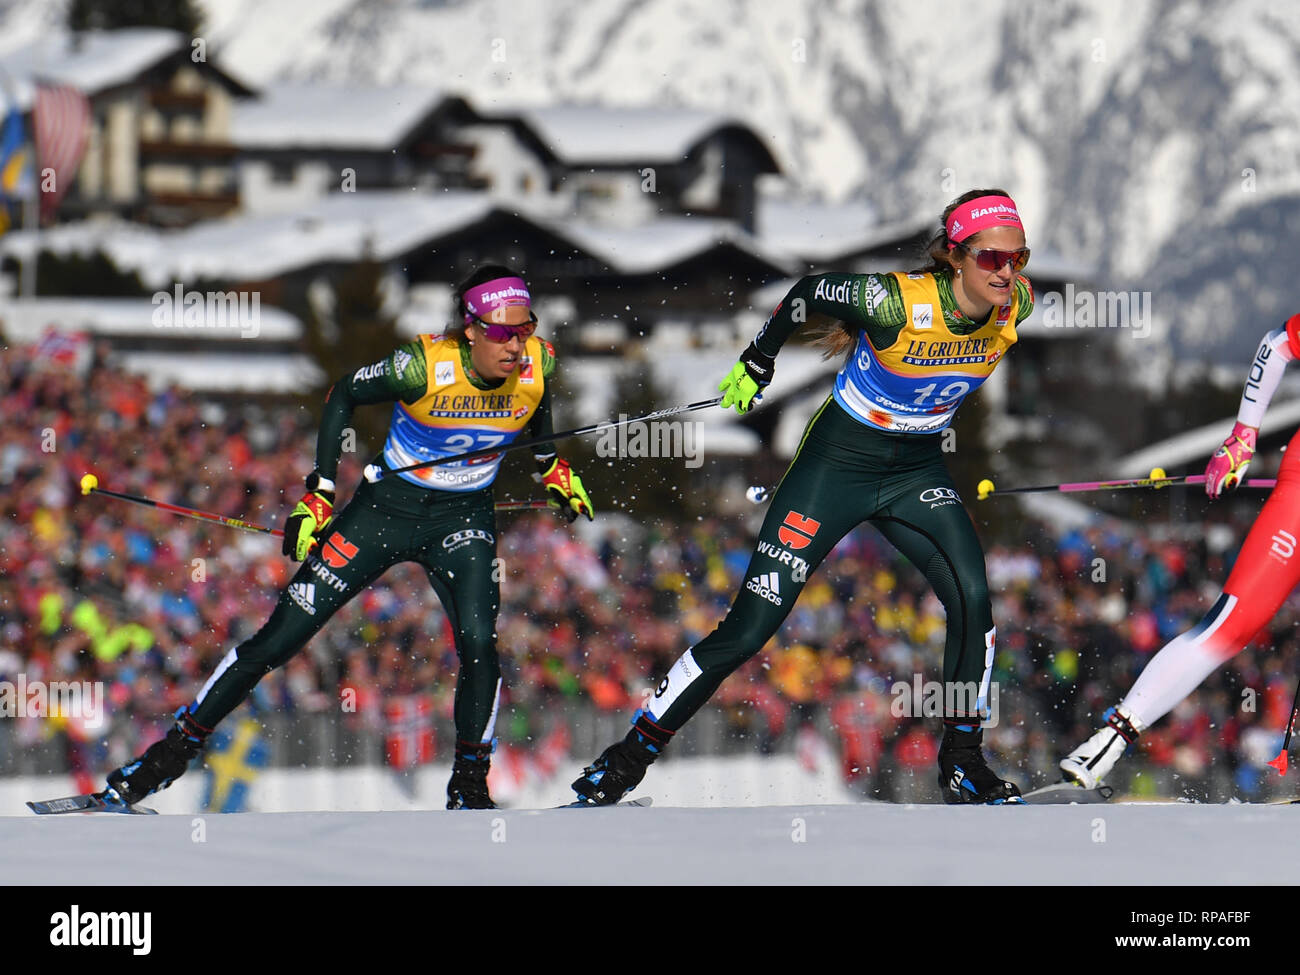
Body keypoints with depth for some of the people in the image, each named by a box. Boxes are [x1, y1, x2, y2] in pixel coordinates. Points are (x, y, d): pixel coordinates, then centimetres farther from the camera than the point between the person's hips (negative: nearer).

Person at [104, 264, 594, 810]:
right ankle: (180, 746, 13)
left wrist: (552, 468, 10)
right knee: (279, 639, -2)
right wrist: (319, 493, -12)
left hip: (463, 519, 2)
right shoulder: (424, 366, -27)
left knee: (478, 643, -23)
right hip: (388, 506, -2)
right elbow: (343, 395, -9)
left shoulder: (537, 364, -16)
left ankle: (469, 785, -5)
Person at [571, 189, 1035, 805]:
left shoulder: (1015, 305, -14)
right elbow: (808, 293, -10)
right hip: (839, 459, -4)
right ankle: (629, 758, 7)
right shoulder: (896, 303, -29)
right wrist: (756, 362, 2)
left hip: (917, 473, 4)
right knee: (749, 628, -6)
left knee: (972, 597, -20)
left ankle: (962, 764, -4)